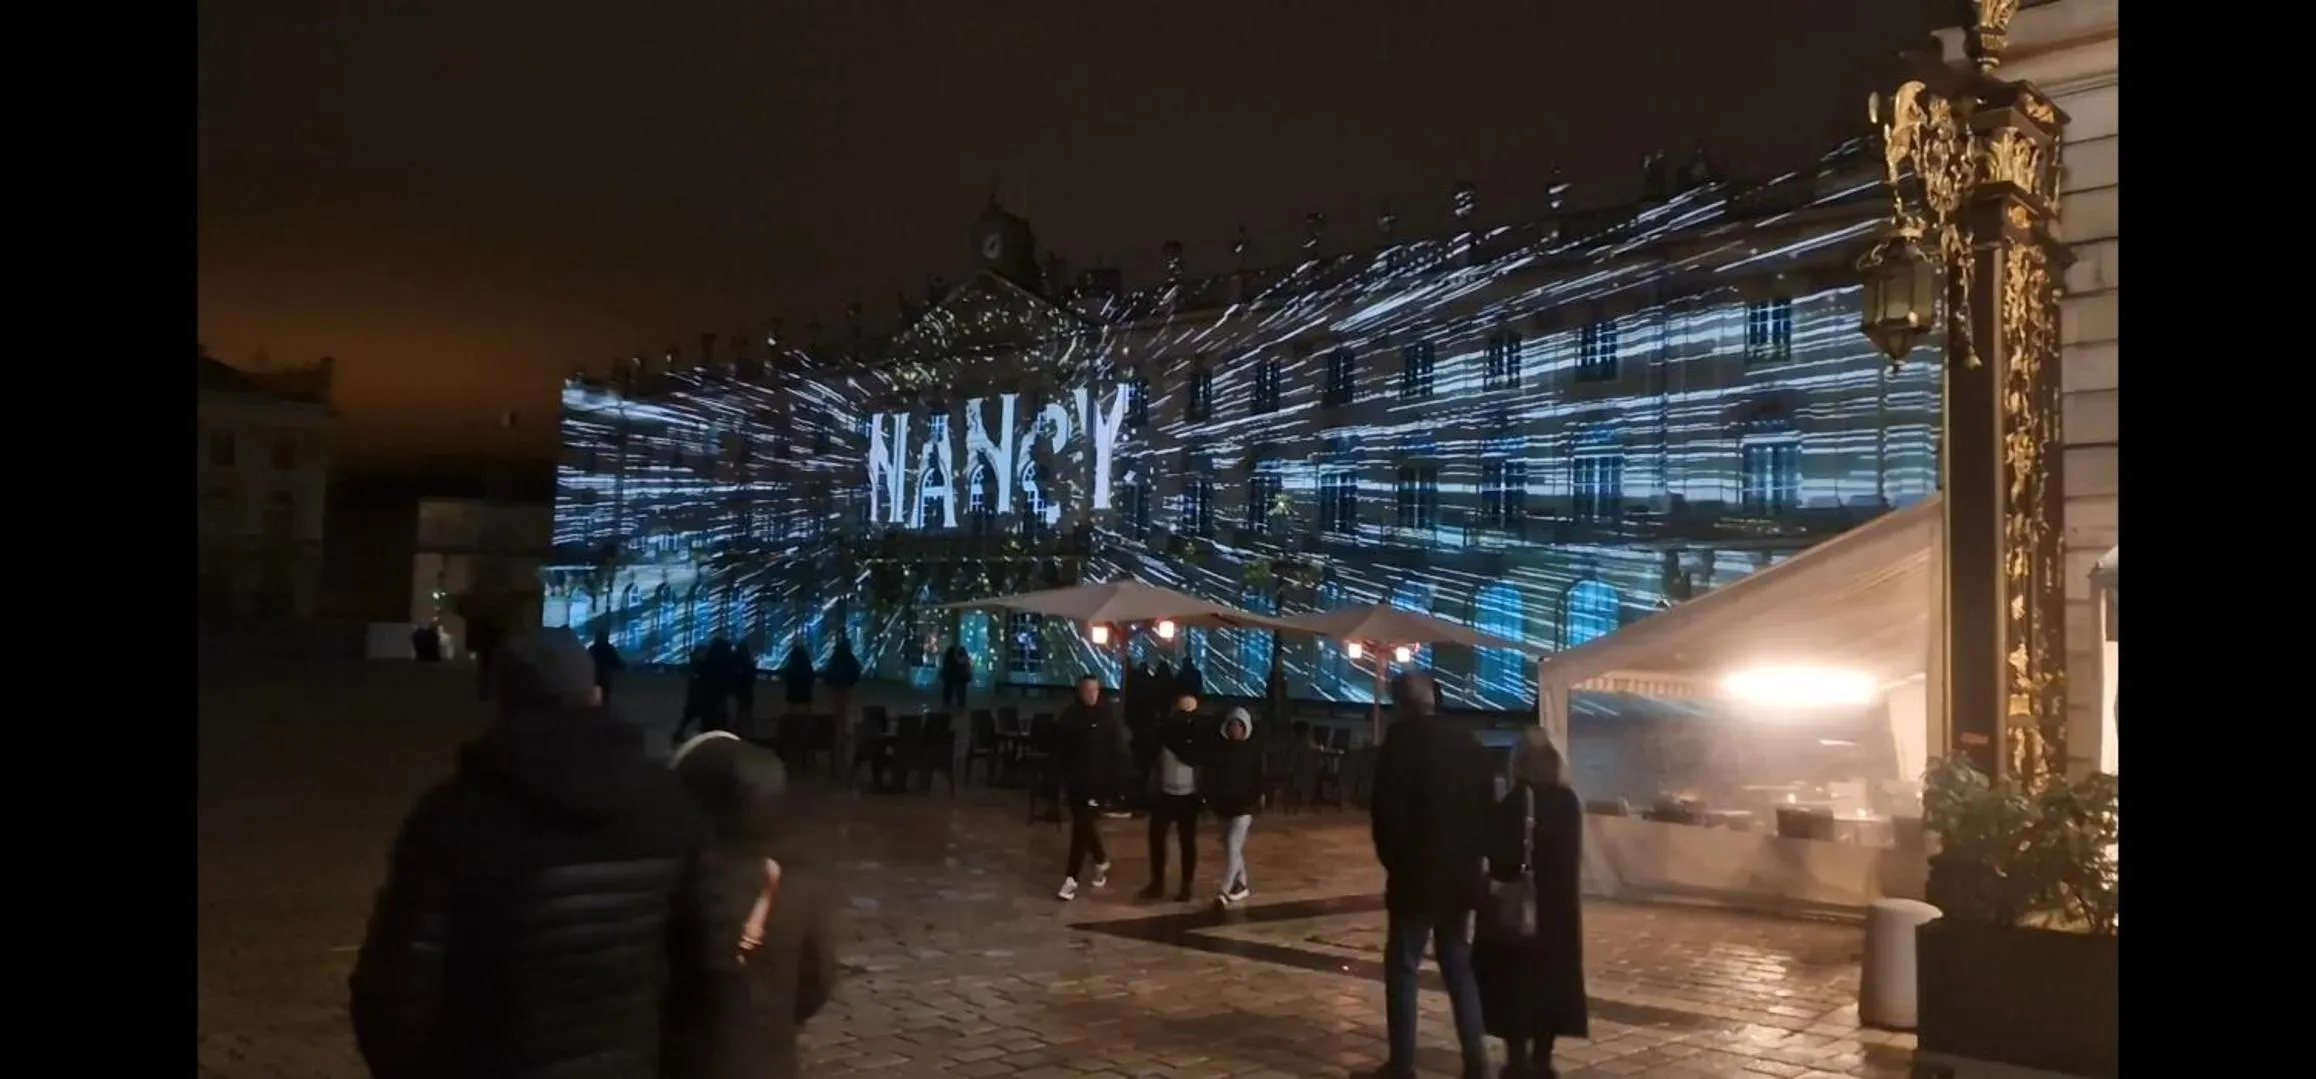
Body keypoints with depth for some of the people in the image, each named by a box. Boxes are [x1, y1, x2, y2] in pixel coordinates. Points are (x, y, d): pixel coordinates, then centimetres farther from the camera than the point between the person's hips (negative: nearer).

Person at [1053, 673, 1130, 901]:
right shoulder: (1069, 715, -1)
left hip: (1097, 782, -4)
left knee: (1081, 827, -7)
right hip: (1074, 780, 4)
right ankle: (1101, 861, 40)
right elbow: (1059, 749, 5)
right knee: (1083, 825, 16)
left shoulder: (1109, 715, -8)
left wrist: (1115, 778, -11)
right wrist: (1062, 779, 4)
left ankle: (1071, 879, -2)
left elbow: (1118, 750, -6)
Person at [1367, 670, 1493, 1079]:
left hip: (1417, 874, -5)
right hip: (1461, 874, 6)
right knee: (1458, 965, 15)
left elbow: (1387, 809, -13)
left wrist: (1393, 860, 0)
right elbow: (1487, 808, 9)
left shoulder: (1401, 740, -9)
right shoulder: (1468, 742, 7)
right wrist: (1472, 857, 14)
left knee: (1402, 968, 2)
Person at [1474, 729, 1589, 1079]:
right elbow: (1571, 850, 11)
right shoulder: (1568, 800, 1)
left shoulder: (1517, 802, -16)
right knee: (1550, 979, 13)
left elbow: (1499, 853, -14)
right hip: (1559, 905, 6)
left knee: (1513, 981, 4)